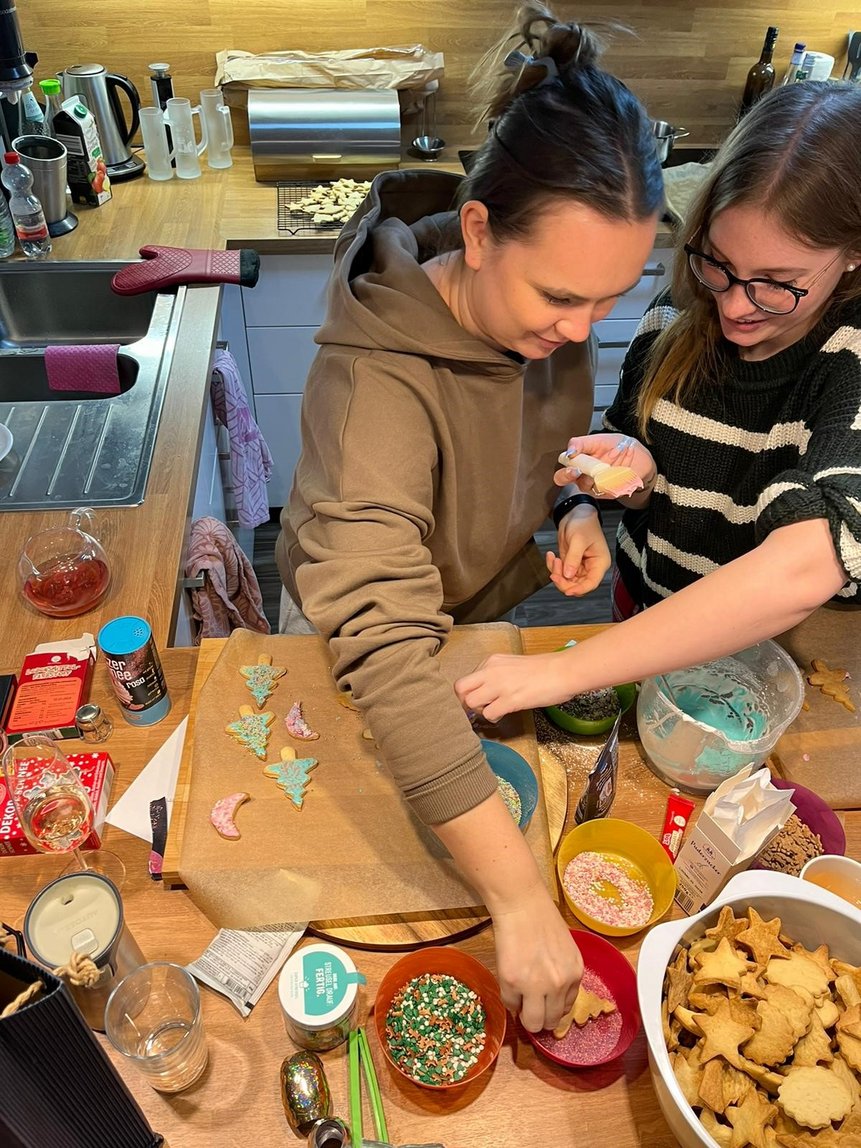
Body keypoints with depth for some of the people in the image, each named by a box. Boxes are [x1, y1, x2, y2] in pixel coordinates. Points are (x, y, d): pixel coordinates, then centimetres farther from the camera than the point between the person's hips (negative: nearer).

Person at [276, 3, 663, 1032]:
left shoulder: (546, 307, -18)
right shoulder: (376, 381, -41)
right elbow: (384, 651, -48)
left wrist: (579, 511, -18)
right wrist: (521, 898, -48)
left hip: (490, 606, 6)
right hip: (356, 649, -6)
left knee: (515, 761, 31)